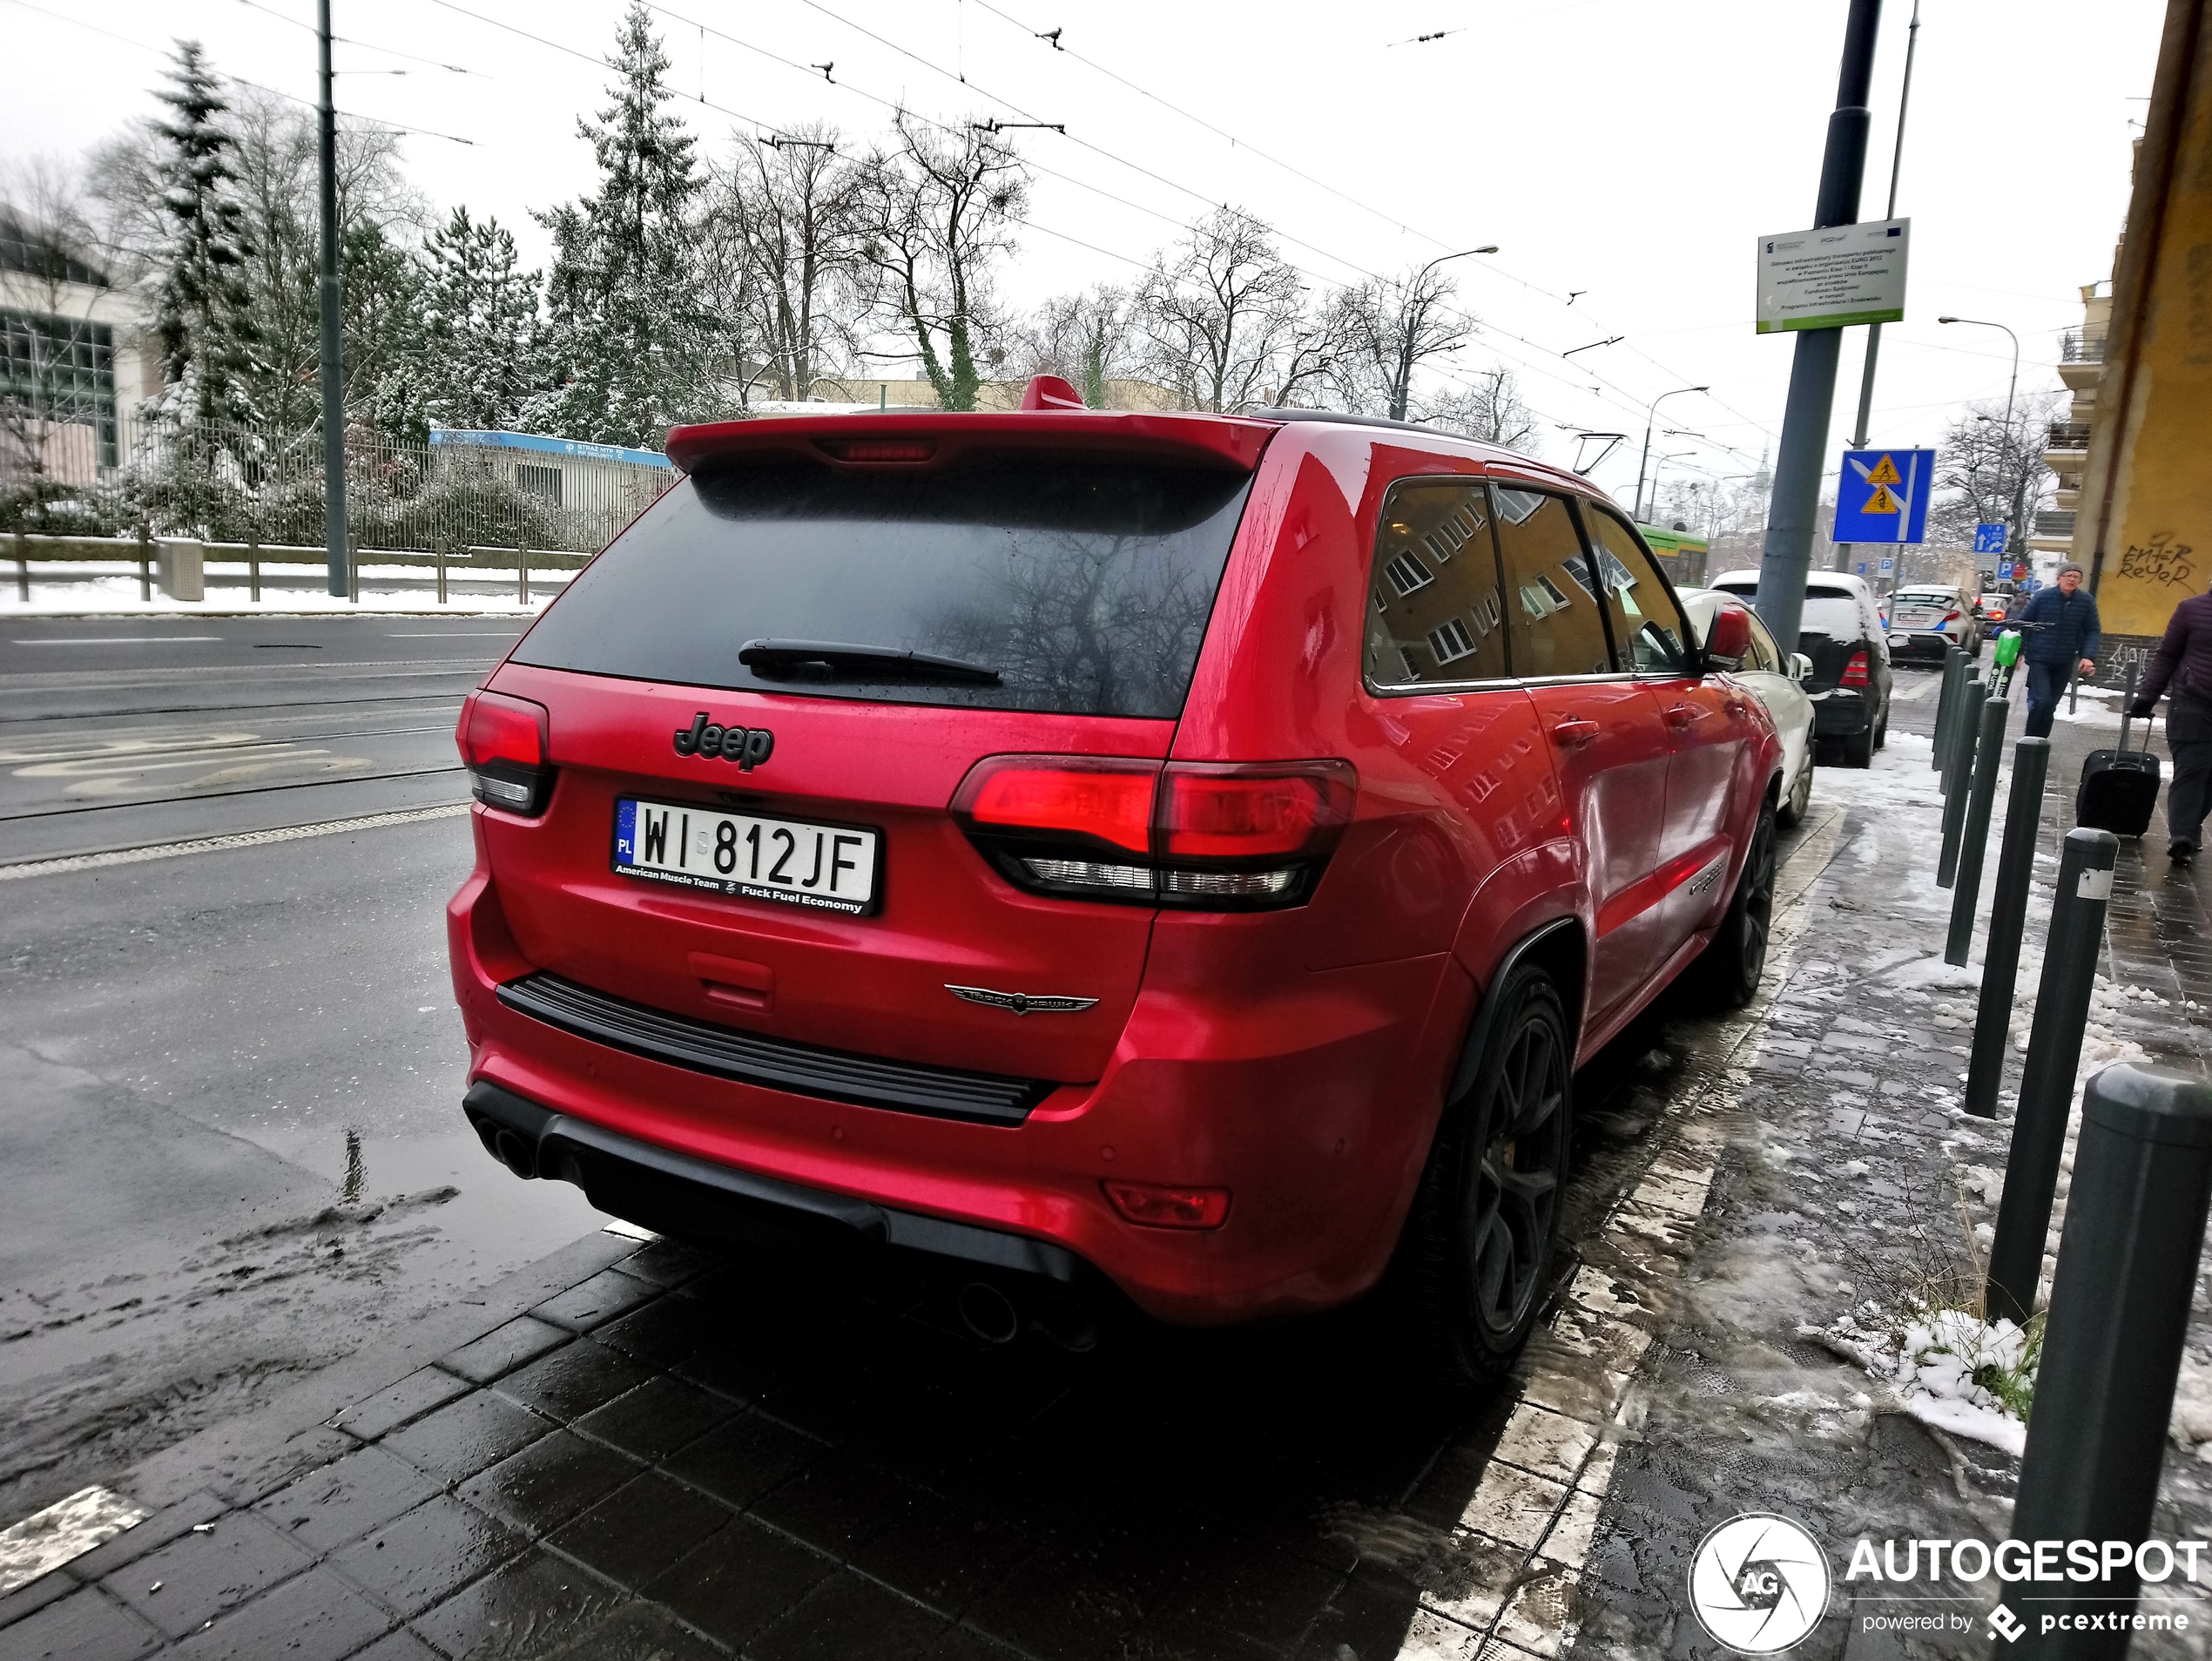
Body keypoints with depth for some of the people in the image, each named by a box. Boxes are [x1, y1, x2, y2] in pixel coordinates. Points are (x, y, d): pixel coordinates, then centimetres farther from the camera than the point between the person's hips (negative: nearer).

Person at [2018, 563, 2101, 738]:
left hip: (2064, 663, 3)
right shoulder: (2043, 596, -5)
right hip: (2039, 658, -3)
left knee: (2050, 706, 9)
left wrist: (2089, 656, -10)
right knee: (2041, 700, -16)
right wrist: (2018, 651, -3)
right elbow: (2023, 624, 1)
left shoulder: (2087, 602, 1)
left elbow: (2092, 631, 4)